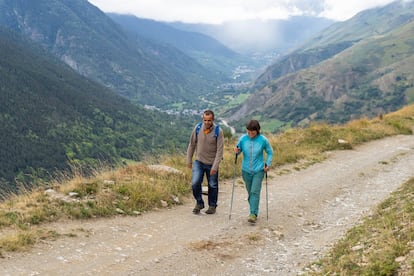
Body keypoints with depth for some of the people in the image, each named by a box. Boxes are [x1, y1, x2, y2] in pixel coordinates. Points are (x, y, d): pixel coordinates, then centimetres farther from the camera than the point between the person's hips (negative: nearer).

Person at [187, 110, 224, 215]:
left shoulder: (218, 131, -14)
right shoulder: (197, 128, -6)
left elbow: (219, 151, -14)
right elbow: (192, 144, 6)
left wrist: (215, 167, -18)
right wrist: (189, 160, 7)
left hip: (212, 164, -2)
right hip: (199, 162, 2)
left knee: (213, 186, 8)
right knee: (195, 183, -11)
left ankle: (212, 206, 29)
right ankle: (199, 203, 12)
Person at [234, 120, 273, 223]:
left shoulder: (263, 140, -8)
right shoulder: (243, 139, -5)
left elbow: (270, 152, 6)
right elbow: (238, 150, 8)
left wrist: (268, 164, -3)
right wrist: (237, 151, -15)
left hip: (258, 170, -3)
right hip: (246, 170, 3)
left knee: (255, 192, -12)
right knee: (250, 192, 12)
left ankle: (253, 214, -11)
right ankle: (253, 210, 29)